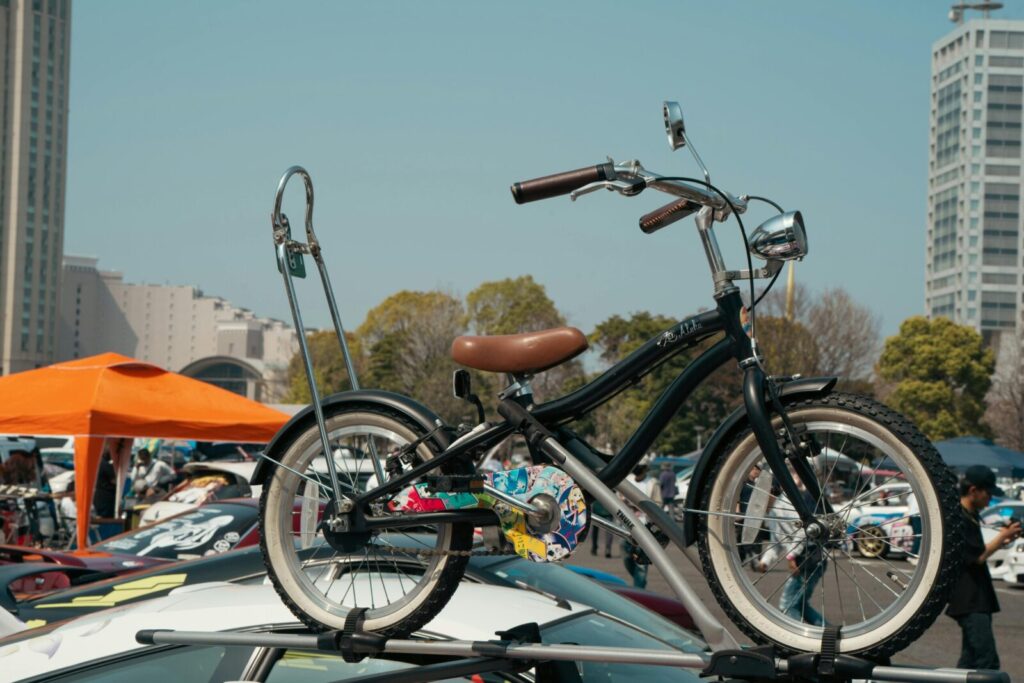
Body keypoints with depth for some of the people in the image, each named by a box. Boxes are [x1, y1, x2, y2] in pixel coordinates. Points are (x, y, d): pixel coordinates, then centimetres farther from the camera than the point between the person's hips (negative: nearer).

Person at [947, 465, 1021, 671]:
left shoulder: (971, 516, 17)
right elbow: (977, 557, -17)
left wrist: (1002, 540, 9)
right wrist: (1003, 536, -6)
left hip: (977, 600, 10)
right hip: (968, 601, -10)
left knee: (971, 659, 12)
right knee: (988, 661, -16)